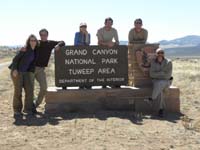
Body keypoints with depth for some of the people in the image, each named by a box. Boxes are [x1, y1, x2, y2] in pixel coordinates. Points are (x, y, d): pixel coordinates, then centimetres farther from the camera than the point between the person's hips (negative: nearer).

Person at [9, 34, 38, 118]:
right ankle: (17, 110, 1)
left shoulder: (35, 51, 7)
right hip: (16, 71, -6)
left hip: (25, 72, 6)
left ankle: (27, 109, 8)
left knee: (29, 90, -3)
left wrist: (31, 72, 9)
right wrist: (15, 69, -22)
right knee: (18, 90, -10)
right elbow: (16, 58, -14)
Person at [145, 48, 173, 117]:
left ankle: (152, 98, -22)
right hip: (156, 81, 1)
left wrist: (157, 74, -13)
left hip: (166, 81, -1)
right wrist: (162, 73, -19)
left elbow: (168, 75, -17)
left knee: (160, 84, -37)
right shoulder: (153, 62, -4)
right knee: (160, 90, -32)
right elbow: (152, 74, -10)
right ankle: (161, 108, -26)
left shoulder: (168, 62, -12)